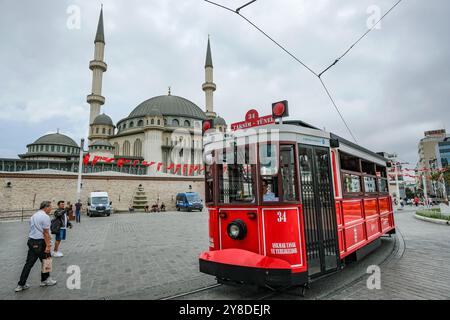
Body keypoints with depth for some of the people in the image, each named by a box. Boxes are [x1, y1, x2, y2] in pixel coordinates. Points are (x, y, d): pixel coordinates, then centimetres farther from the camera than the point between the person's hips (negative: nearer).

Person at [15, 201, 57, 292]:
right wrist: (48, 246, -17)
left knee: (29, 263, 11)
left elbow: (32, 230, 15)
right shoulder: (45, 217, -16)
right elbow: (46, 233, -19)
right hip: (40, 242, -8)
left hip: (31, 241, 8)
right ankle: (45, 280, 24)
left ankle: (21, 285, 13)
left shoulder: (33, 216, 12)